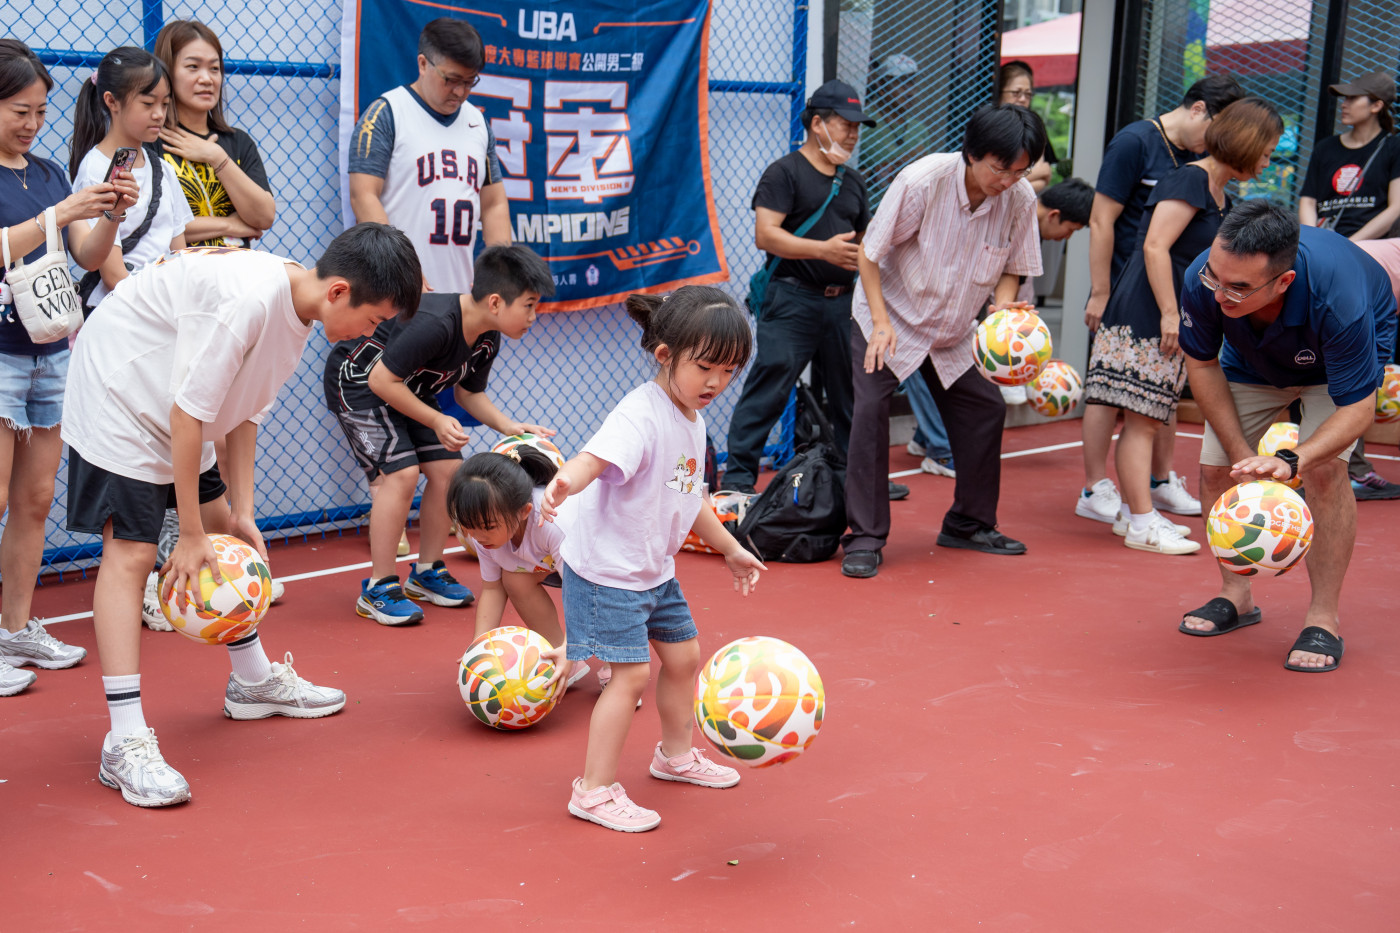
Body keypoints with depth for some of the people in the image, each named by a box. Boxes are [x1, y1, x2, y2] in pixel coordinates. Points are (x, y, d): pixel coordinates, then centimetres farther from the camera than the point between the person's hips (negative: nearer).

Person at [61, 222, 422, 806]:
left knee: (224, 532, 14)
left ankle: (252, 680, 33)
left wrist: (240, 512, 1)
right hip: (117, 400, -9)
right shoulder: (248, 299, -32)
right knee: (130, 552, -15)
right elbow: (188, 414, -28)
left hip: (170, 412, 10)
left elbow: (244, 411, 5)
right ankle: (126, 742, -16)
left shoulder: (297, 311, -2)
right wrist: (190, 535, -22)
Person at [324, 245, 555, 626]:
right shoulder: (435, 323, -35)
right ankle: (378, 588, -9)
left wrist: (510, 427, -8)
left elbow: (469, 392, 7)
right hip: (357, 381, -9)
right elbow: (381, 380, -30)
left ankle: (427, 573, 15)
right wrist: (436, 421, -26)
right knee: (401, 472, -20)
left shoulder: (487, 339, -8)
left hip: (406, 389, 9)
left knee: (447, 469, -1)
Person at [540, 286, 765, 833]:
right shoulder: (641, 414, -23)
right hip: (606, 568, -9)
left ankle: (676, 754, 42)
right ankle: (594, 792, 4)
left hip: (654, 570, 9)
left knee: (683, 655, 19)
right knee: (632, 673, -9)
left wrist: (730, 549, 28)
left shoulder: (692, 419, 6)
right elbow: (594, 458, -42)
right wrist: (565, 481, -64)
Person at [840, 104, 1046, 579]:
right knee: (870, 408, -18)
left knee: (986, 409, 3)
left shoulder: (1021, 200, -15)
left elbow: (1011, 269, 0)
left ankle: (969, 524, 23)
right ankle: (865, 539, -10)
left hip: (954, 334, 5)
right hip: (889, 317, -4)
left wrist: (1002, 313, -19)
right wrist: (882, 322, -23)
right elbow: (869, 252, -18)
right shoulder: (921, 181, -27)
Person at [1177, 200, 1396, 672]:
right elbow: (1202, 364, -15)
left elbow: (1357, 407, -35)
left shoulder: (1337, 298, -46)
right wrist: (1244, 456, -20)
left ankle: (1324, 618, -9)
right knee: (1216, 469, -5)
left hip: (1339, 360, -4)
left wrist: (1291, 461, -52)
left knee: (1323, 469, -24)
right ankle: (1236, 596, 19)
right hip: (1253, 360, 4)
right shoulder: (1201, 282, -36)